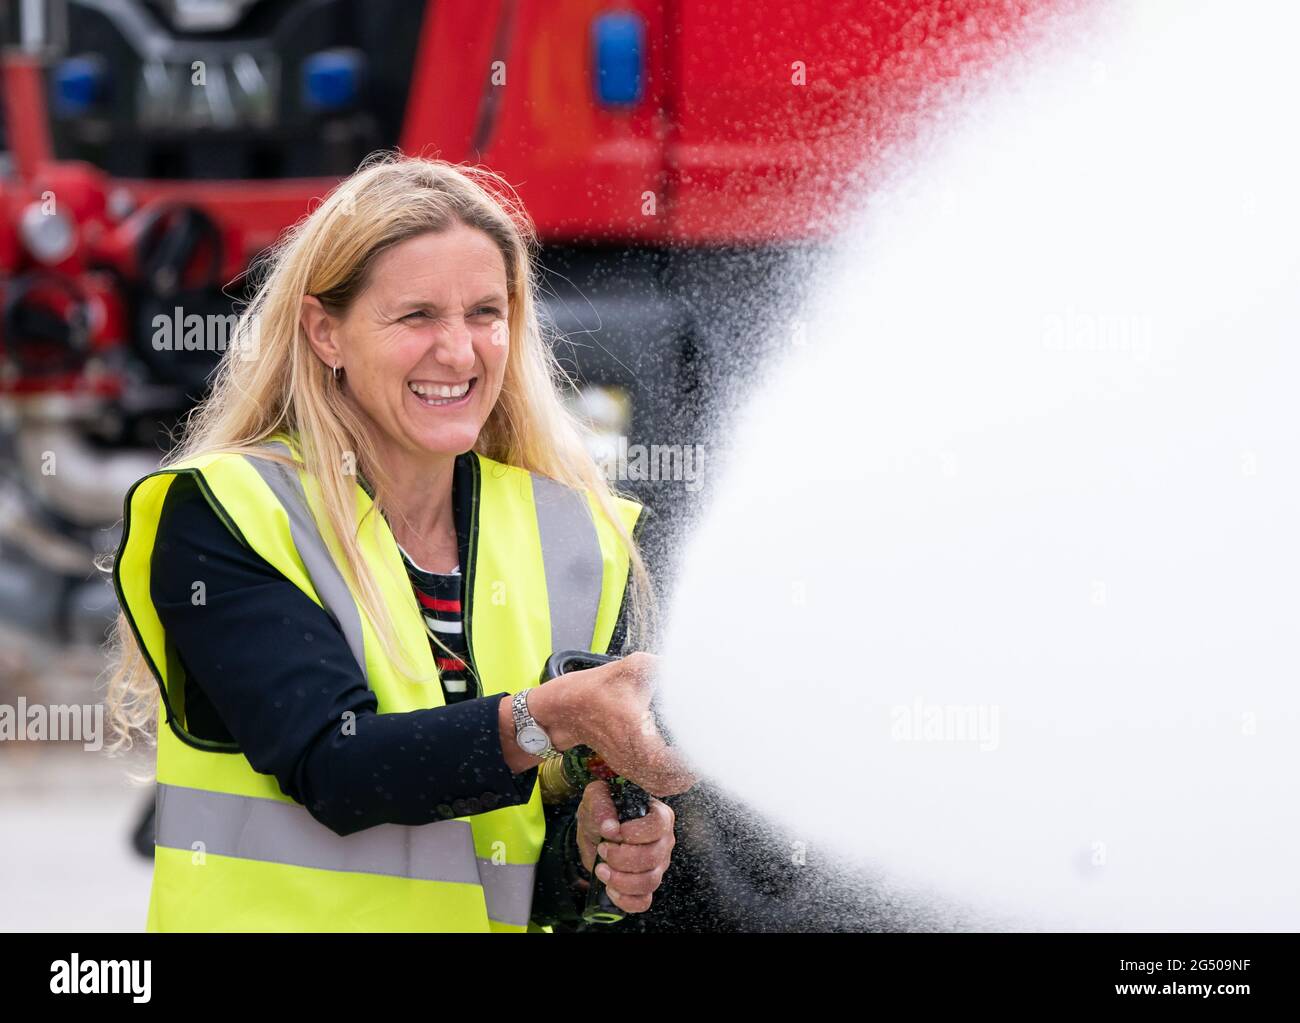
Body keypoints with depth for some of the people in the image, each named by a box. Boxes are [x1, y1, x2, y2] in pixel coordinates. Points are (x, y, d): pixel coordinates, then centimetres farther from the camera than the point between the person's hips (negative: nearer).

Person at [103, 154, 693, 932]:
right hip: (274, 919, -3)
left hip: (494, 921, 3)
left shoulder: (575, 540, 8)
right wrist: (546, 718, -26)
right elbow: (330, 770, -15)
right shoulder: (223, 521, -3)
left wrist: (592, 846, -10)